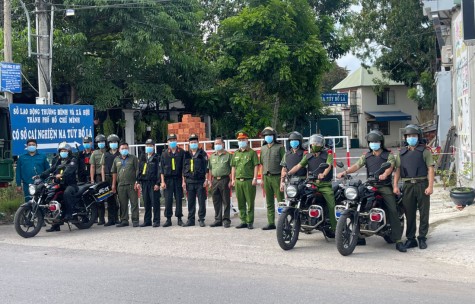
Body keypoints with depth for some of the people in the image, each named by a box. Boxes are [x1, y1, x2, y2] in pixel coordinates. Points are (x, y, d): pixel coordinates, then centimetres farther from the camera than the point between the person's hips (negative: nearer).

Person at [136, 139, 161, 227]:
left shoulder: (157, 158, 0)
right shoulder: (143, 159, 16)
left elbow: (159, 171, -5)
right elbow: (139, 171, 18)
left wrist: (158, 183, -12)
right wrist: (139, 182, 9)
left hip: (153, 183, -5)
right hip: (144, 183, 5)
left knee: (155, 203, -3)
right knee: (146, 203, 8)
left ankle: (156, 221, 1)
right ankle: (147, 221, 14)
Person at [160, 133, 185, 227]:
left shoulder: (181, 152, 5)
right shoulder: (164, 154, 8)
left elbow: (184, 167, 3)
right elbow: (162, 169, 7)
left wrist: (184, 180, -4)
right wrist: (162, 181, -1)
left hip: (178, 179, -1)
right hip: (168, 179, 1)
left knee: (179, 199, 2)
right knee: (168, 200, -1)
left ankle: (179, 218, 10)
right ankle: (168, 219, 6)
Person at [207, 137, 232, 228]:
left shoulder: (228, 155, 0)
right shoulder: (212, 156, 16)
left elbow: (232, 169, -3)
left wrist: (231, 180, -11)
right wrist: (209, 180, 11)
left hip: (224, 179, -5)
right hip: (215, 180, 5)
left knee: (226, 201, -2)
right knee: (216, 201, 8)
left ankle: (226, 220, 3)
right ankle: (218, 220, 15)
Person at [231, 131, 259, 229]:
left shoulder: (252, 152, 0)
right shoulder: (236, 153, 17)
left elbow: (256, 166, -4)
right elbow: (233, 167, 19)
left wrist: (255, 178, -11)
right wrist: (233, 179, 12)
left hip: (249, 181, -5)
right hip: (238, 181, 6)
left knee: (250, 202, -2)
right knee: (240, 203, 8)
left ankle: (250, 222, 3)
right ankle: (243, 221, 15)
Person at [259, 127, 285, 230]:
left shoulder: (279, 147, -1)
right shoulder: (263, 149, 16)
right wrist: (262, 178, 16)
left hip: (276, 177, -5)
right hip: (266, 177, 6)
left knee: (280, 200, -5)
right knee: (269, 202, 8)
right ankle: (271, 223, 11)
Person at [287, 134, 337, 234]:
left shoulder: (327, 154, 0)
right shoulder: (308, 156, 12)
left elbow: (328, 166, -17)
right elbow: (299, 165, 2)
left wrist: (323, 174, -38)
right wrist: (288, 173, -16)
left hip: (325, 184, -3)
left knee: (331, 206, -11)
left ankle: (334, 229, -5)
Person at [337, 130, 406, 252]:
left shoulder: (389, 155, 5)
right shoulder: (366, 156, 16)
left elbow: (390, 166, -14)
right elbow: (357, 165, 3)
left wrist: (385, 174, -36)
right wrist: (345, 172, -15)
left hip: (385, 186, -3)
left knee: (393, 211, -11)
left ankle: (398, 241, -10)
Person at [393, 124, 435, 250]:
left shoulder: (425, 151, 5)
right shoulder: (402, 153, 16)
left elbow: (430, 169, -2)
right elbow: (397, 170, 12)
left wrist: (430, 186, -12)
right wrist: (395, 185, -1)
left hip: (422, 184, -3)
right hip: (408, 186, 3)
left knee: (424, 213, 1)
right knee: (409, 213, 4)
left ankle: (422, 238, 9)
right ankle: (410, 239, 11)